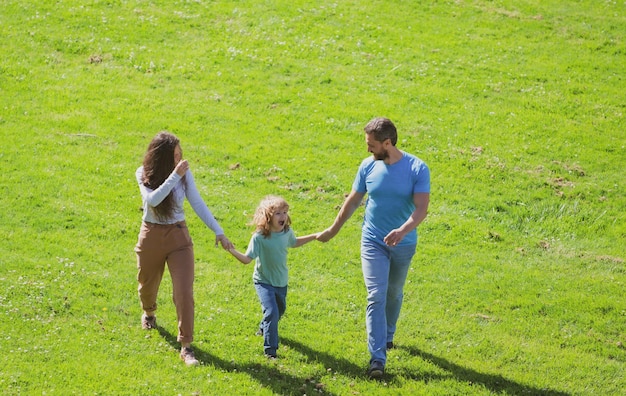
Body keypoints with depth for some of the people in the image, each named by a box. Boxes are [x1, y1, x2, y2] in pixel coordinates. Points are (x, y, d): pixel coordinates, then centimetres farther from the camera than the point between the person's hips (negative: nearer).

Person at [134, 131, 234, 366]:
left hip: (178, 236, 0)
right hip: (151, 236, 0)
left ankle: (186, 346, -10)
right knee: (148, 285, 22)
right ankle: (148, 313, 57)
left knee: (184, 291, -13)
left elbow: (198, 204, -4)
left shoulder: (184, 174, -8)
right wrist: (175, 176, -33)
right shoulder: (144, 174, -11)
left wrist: (218, 232, -9)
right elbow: (152, 200, -29)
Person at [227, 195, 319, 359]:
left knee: (280, 310, 26)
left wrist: (314, 236, 17)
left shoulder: (287, 232, -7)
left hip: (281, 282, 6)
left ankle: (264, 328, 58)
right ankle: (270, 350, -11)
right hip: (264, 282, -6)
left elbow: (294, 243, 16)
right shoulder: (259, 237, -24)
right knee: (272, 312, -20)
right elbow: (247, 259, -25)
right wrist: (232, 251, -41)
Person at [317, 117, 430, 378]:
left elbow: (421, 208, -23)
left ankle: (387, 335, 46)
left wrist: (403, 231, -40)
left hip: (403, 244, 0)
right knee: (376, 297, -11)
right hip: (373, 242, 0)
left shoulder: (417, 169, -16)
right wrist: (333, 230, 13)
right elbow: (353, 201, 6)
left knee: (394, 294, 20)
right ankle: (377, 358, -14)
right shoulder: (368, 166, -8)